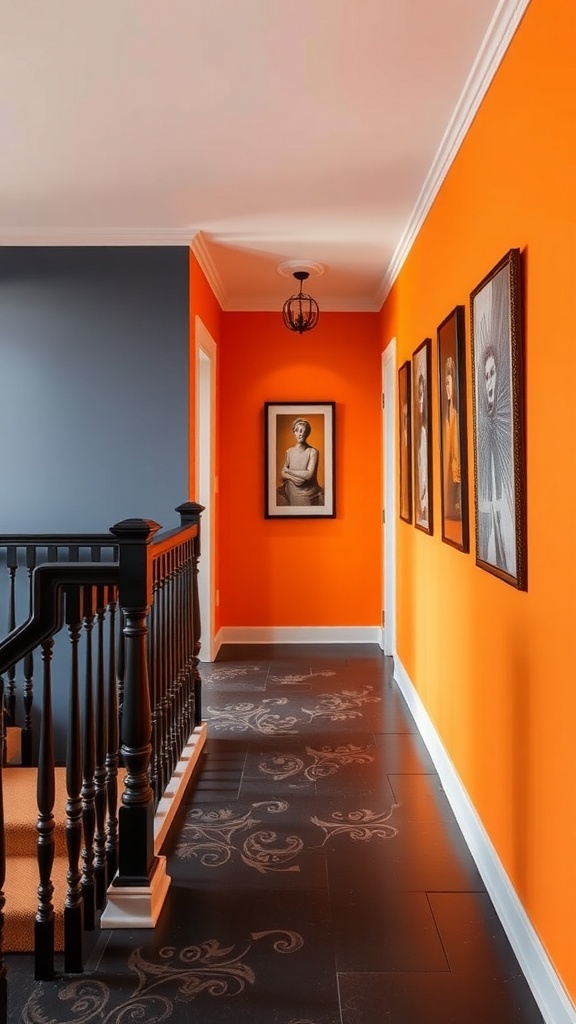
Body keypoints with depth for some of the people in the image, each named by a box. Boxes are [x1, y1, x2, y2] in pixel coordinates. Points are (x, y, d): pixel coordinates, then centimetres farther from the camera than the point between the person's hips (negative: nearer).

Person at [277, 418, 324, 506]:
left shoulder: (313, 452, -10)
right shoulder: (289, 451, 4)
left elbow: (309, 474, -18)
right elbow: (283, 473, 4)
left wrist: (289, 471, -8)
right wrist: (293, 478, -17)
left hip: (308, 493, -3)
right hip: (292, 492, 3)